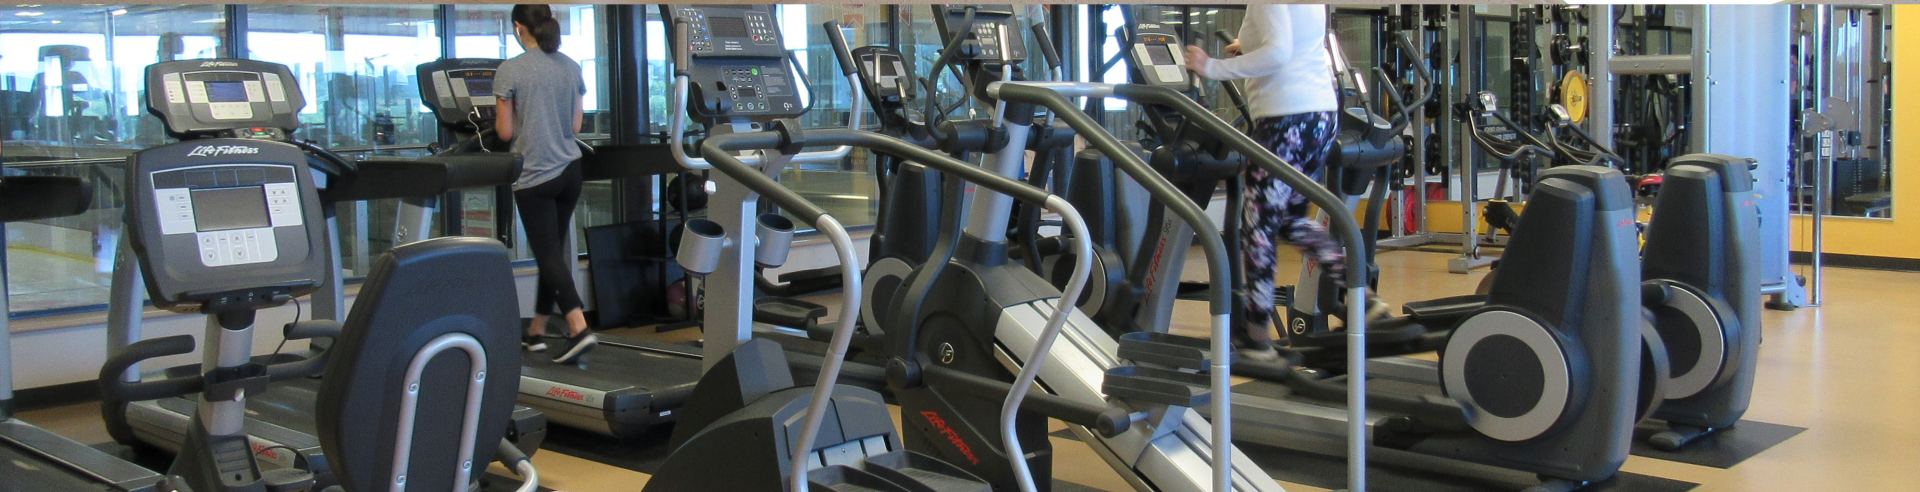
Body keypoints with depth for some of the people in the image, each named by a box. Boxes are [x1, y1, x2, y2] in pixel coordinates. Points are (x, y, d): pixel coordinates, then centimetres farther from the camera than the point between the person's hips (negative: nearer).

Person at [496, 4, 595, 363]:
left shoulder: (510, 70, -11)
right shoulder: (571, 68, 5)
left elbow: (505, 132, -7)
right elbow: (575, 126, 9)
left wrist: (501, 118, 13)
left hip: (534, 175, -5)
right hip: (569, 171, 5)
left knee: (548, 255, -4)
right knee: (553, 251, 15)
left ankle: (579, 329, -18)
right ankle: (536, 331, 26)